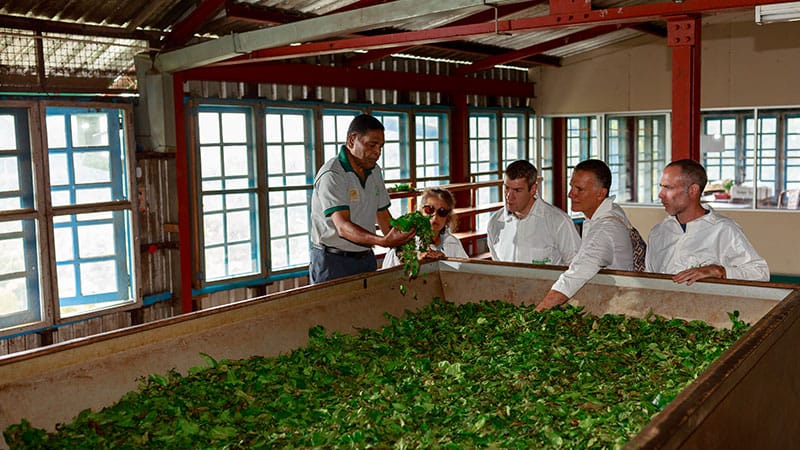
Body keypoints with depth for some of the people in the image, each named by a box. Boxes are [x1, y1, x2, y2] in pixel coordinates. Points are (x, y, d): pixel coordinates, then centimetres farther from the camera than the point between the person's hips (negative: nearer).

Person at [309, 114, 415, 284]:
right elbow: (343, 227, -28)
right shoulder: (331, 175, -17)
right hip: (333, 261, -7)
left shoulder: (374, 171, 9)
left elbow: (383, 215, 14)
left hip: (366, 257, 7)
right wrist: (384, 241, -42)